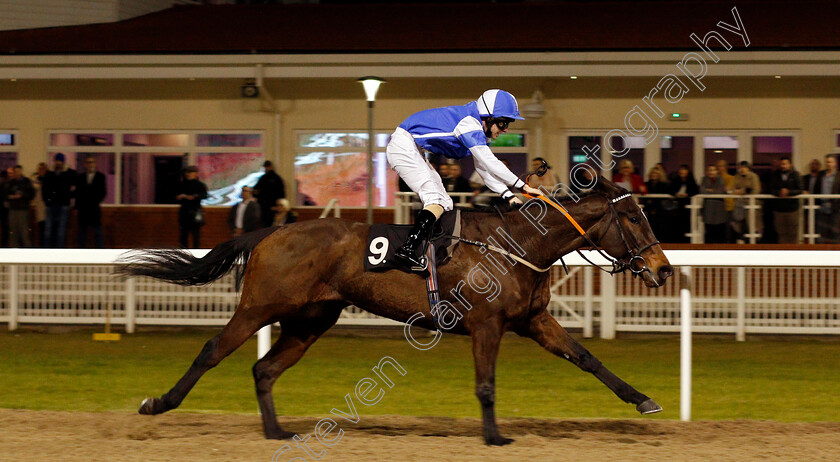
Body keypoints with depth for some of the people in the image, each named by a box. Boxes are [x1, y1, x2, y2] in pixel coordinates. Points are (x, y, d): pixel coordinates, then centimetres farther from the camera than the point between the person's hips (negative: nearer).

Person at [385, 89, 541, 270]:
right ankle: (407, 248, -31)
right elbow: (489, 163, -22)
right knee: (437, 200, -21)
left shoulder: (477, 130, 11)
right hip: (403, 146, -11)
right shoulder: (469, 123, -20)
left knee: (444, 203, 8)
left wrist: (508, 195, 1)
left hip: (412, 152, 11)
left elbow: (484, 169, 12)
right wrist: (523, 186, -19)